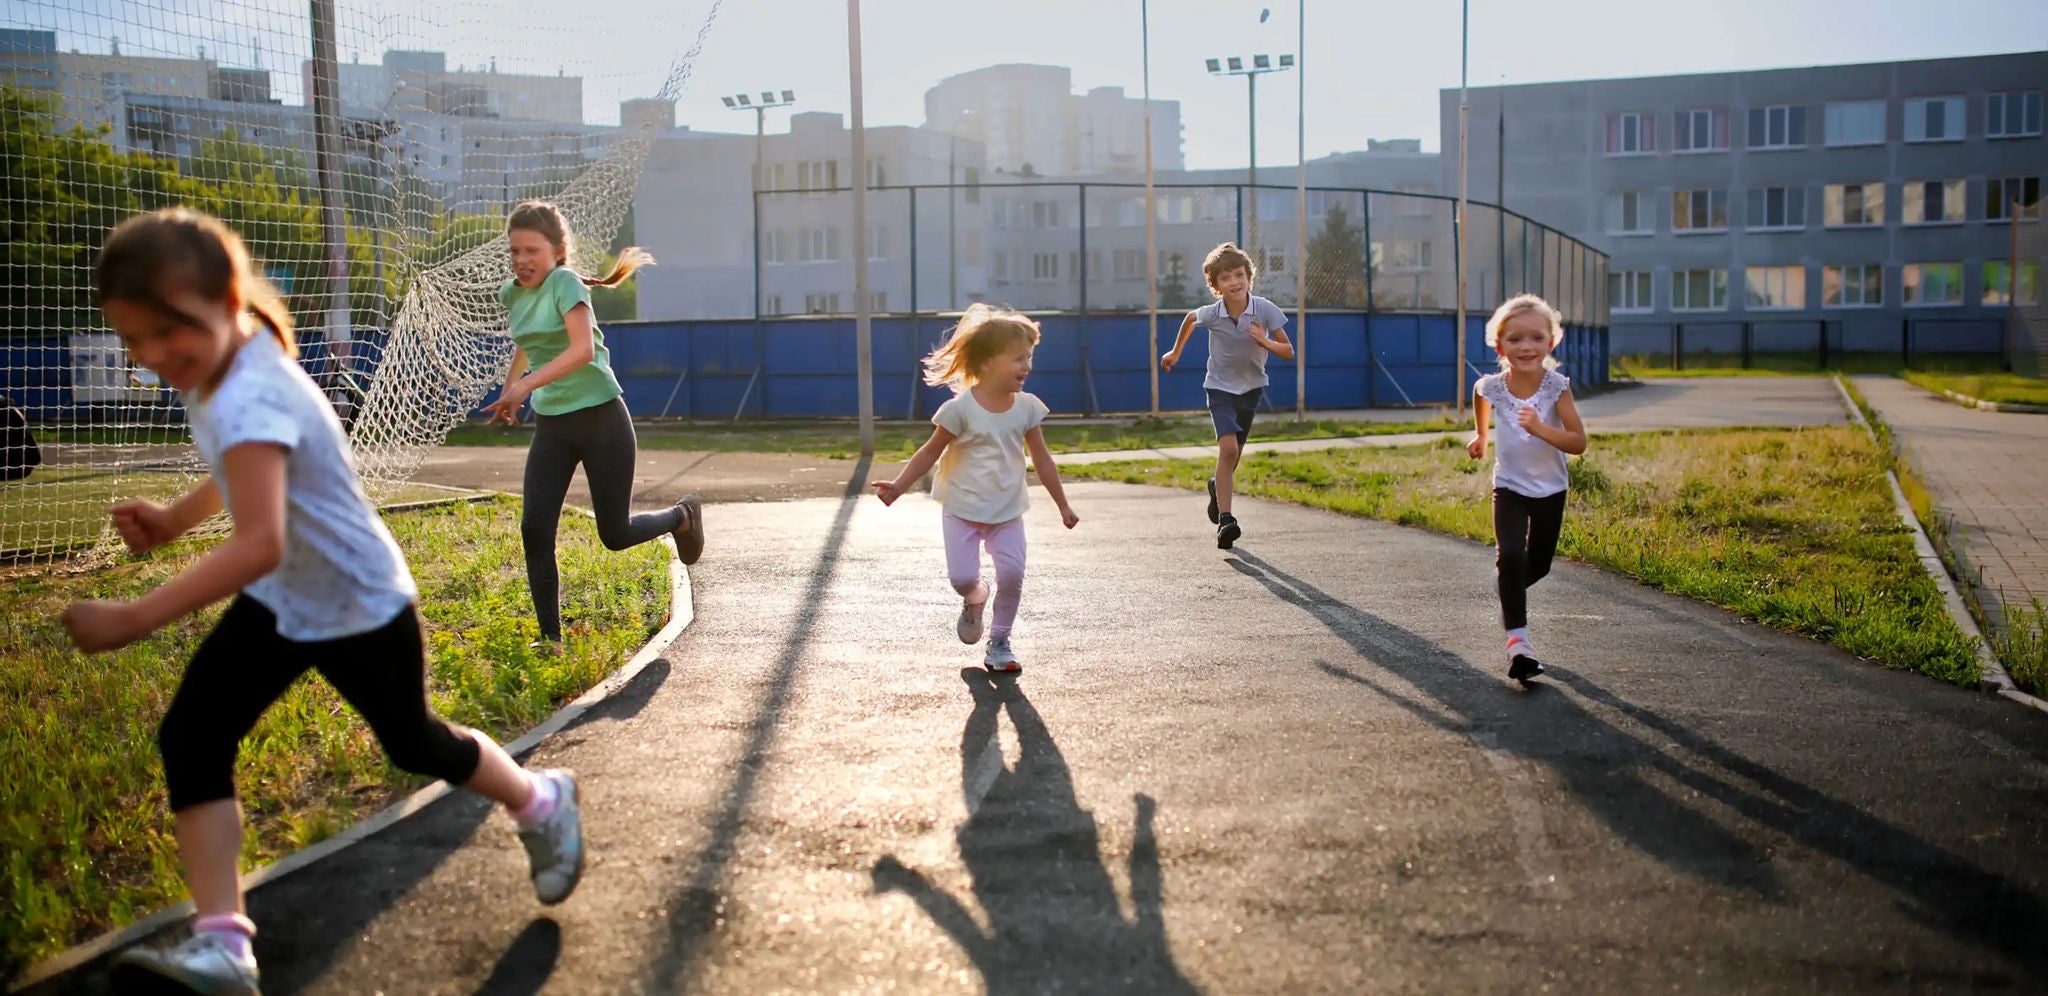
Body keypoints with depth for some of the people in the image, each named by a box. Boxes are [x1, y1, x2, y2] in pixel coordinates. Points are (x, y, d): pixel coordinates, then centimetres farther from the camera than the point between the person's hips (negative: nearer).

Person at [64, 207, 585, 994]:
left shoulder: (249, 400, -35)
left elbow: (259, 544, -47)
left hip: (360, 606, -8)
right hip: (278, 602, 8)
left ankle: (541, 803, 43)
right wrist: (173, 519, 3)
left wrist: (135, 620, -47)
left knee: (413, 744, 14)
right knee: (190, 737, -9)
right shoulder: (220, 370, -6)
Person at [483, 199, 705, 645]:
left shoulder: (565, 284, -15)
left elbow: (582, 349, -30)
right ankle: (551, 639, 4)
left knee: (615, 535, 4)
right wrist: (507, 392, 26)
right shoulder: (511, 294, 6)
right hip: (550, 425, 6)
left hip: (600, 419, -6)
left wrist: (524, 386, -35)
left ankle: (682, 516, 35)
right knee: (535, 531, -7)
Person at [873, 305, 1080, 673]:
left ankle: (999, 642, 9)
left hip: (1007, 511, 3)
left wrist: (1063, 505, 11)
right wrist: (897, 487, -11)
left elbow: (1042, 459, 8)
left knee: (1012, 574, -11)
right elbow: (930, 452, -4)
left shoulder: (1027, 407, -2)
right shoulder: (961, 408, -13)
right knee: (962, 576, -11)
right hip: (963, 508, -3)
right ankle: (974, 600, 29)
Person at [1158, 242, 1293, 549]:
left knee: (1233, 454, 15)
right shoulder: (1211, 314, -18)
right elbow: (1190, 318, 7)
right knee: (1227, 448, -22)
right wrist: (1175, 351, 19)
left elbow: (1288, 352, -13)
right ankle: (1225, 519, -23)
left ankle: (1217, 488, 48)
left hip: (1251, 387, 2)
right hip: (1220, 388, -2)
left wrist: (1265, 342, -32)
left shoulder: (1265, 310, -19)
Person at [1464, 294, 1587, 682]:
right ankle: (1517, 639, -21)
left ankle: (1510, 597, 47)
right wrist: (1481, 435, 22)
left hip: (1551, 489, 1)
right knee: (1510, 556, -21)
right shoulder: (1492, 386, -16)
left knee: (1538, 564, 14)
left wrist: (1540, 429, -40)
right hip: (1510, 487, -1)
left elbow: (1578, 443, -24)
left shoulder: (1557, 387, -20)